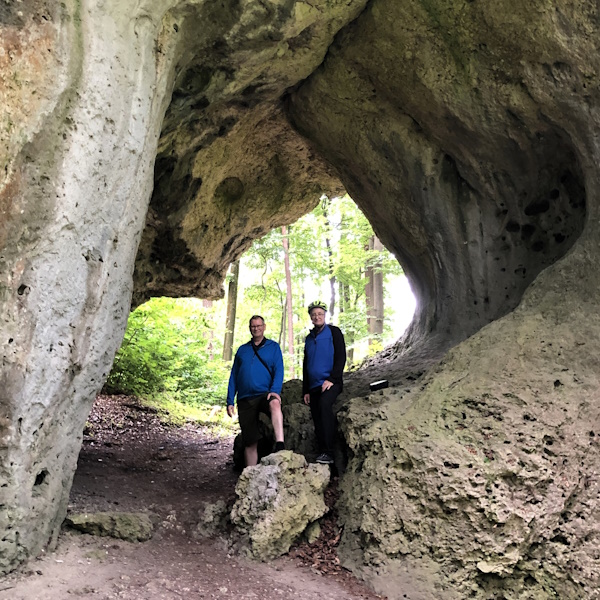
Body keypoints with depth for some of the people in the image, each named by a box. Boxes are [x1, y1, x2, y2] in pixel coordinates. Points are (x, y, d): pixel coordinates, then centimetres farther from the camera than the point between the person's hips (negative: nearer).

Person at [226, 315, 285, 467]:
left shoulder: (273, 347, 10)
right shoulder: (242, 350, 18)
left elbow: (279, 371, -1)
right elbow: (233, 376, 16)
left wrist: (275, 391, -19)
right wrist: (230, 401, 7)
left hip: (265, 394, -3)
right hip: (245, 399, 3)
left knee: (275, 404, -39)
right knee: (250, 442, 3)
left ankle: (280, 446, -52)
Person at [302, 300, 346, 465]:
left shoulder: (334, 332, 4)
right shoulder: (309, 338, 19)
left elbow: (341, 357, -5)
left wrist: (332, 379, -16)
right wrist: (306, 390, 16)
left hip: (330, 383, -6)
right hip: (314, 386, 7)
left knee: (324, 404, -31)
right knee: (318, 422, 3)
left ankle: (328, 453, -34)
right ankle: (322, 454, 11)